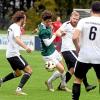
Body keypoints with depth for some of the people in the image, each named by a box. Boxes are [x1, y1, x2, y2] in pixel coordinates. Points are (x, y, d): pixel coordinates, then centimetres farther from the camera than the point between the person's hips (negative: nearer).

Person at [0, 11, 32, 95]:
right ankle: (19, 89, -21)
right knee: (29, 70, -12)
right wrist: (26, 47, -47)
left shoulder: (12, 26, 14)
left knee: (18, 73, 24)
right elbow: (17, 39, -34)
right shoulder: (16, 27, -15)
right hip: (14, 54, -10)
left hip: (9, 54, 10)